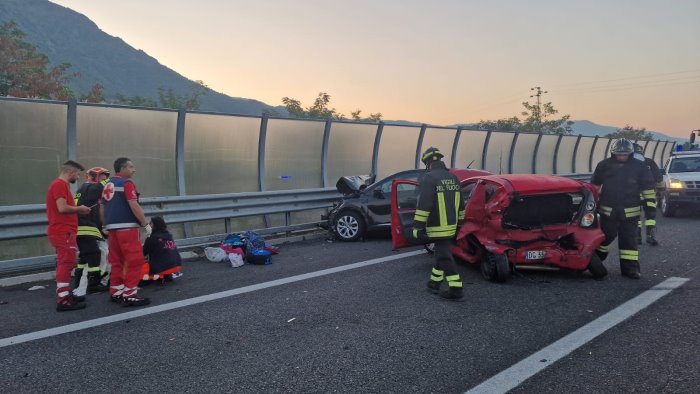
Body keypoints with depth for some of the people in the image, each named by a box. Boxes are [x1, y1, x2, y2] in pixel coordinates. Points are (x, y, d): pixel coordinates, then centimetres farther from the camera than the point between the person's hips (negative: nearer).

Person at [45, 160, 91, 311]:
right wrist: (79, 209, -9)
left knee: (64, 264, 17)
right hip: (63, 232, -11)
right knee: (67, 263, -9)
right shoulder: (60, 185, -14)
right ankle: (63, 301, -8)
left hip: (62, 231, 11)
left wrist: (77, 211, 13)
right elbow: (62, 208, -23)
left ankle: (64, 295, 25)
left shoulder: (60, 185, 19)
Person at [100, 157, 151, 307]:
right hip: (127, 227, -9)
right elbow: (134, 206, -17)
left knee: (116, 261, 15)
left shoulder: (107, 185, 17)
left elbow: (102, 208, 19)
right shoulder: (126, 183, -9)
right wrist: (145, 223, -10)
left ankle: (116, 292, 21)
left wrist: (106, 225, 26)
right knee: (134, 260, -5)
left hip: (112, 227, 9)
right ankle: (129, 295, -7)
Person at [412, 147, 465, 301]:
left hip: (438, 226, -8)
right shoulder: (453, 177, 12)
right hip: (451, 225, 8)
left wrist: (418, 226, -18)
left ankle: (455, 290, -7)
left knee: (445, 256, -6)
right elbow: (460, 203, 18)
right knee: (442, 252, 20)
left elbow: (424, 204, -21)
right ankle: (434, 283, 32)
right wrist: (459, 221, 26)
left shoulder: (429, 178, -14)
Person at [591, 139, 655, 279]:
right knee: (606, 236, 6)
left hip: (630, 212, 0)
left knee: (629, 239, 3)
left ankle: (630, 267, 8)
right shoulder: (604, 166, 1)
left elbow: (648, 187, 4)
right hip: (607, 210, 0)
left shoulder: (639, 167, 0)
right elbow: (594, 186, 12)